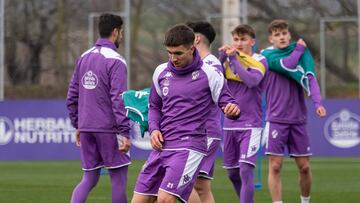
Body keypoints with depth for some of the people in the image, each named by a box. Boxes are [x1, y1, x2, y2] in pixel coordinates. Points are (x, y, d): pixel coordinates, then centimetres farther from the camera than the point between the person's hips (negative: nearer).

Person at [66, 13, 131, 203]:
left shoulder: (84, 58, 11)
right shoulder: (115, 61, -11)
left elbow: (72, 96, 14)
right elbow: (118, 99, -17)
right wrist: (125, 133, -16)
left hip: (86, 129, 7)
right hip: (108, 129, -7)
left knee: (89, 179, 12)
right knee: (119, 178, 2)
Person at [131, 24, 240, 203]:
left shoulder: (209, 74, -4)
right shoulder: (161, 72, 10)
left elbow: (226, 102, 0)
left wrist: (233, 109, -24)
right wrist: (154, 129, 3)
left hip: (189, 147, -6)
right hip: (162, 146, 6)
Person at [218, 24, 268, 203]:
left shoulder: (259, 61, -4)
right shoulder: (229, 59, 9)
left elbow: (252, 81, -23)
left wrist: (233, 59, -22)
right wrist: (222, 57, -17)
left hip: (250, 125, -5)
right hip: (230, 124, 5)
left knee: (245, 170, -17)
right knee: (232, 172, 11)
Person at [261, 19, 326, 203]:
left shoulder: (302, 54, 7)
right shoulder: (267, 55, -2)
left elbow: (310, 79, -5)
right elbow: (287, 65, -19)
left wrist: (317, 102, -21)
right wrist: (299, 49, -2)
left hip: (298, 119, 3)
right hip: (276, 119, -3)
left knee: (304, 166, 6)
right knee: (275, 166, -10)